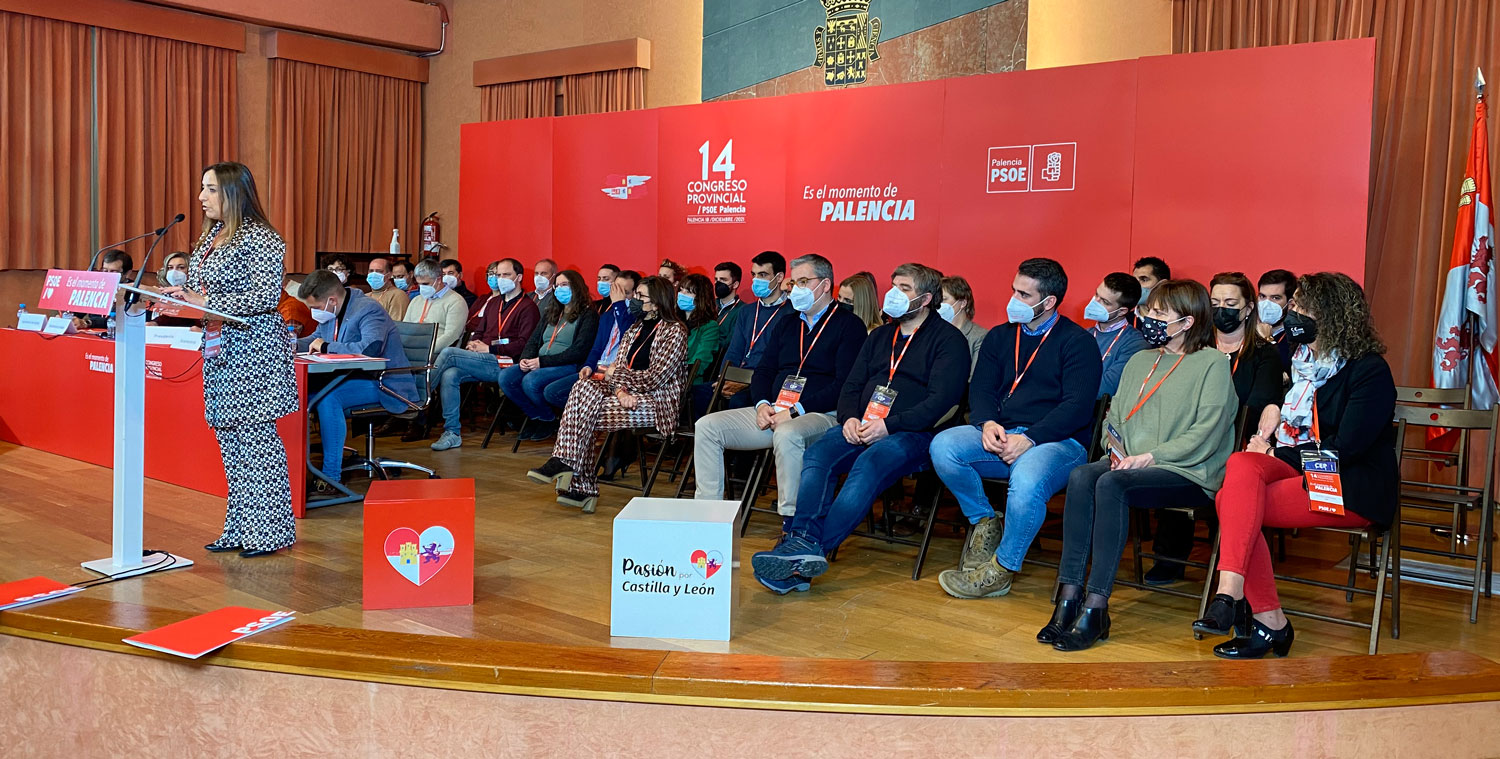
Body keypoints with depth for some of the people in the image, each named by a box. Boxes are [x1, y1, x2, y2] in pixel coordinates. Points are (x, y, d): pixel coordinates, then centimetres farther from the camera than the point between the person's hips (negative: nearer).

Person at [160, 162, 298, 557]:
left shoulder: (260, 238, -11)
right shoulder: (210, 237, 16)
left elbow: (266, 296, -18)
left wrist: (204, 301, -19)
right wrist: (181, 297, 1)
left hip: (253, 350, -9)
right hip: (219, 349, 9)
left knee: (255, 437, -6)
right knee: (230, 439, 11)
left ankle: (269, 531, 2)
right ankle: (240, 530, 18)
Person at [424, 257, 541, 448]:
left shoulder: (527, 307, 1)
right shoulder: (493, 306, 28)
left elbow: (523, 344, -10)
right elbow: (479, 333, 30)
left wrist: (489, 348, -13)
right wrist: (473, 344, 5)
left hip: (502, 363, -7)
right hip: (482, 361, 7)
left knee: (449, 353, -22)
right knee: (449, 374, -23)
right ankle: (452, 433, -21)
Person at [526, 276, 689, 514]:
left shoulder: (674, 331, -5)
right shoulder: (635, 328, 19)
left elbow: (655, 378, -13)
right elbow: (618, 367, 11)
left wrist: (615, 375, -3)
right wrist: (620, 390, -11)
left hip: (657, 402, -7)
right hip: (630, 395, 7)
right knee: (585, 387, -22)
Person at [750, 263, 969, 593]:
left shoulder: (948, 339, 3)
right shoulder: (880, 336, 25)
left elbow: (941, 399, -9)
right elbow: (851, 386, 22)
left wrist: (888, 425, -18)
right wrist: (850, 418, -2)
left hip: (913, 433, -6)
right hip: (863, 427, 6)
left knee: (868, 464, -35)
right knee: (817, 453, -24)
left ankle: (804, 550, -44)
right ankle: (805, 543, -41)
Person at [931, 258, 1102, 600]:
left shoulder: (1077, 342, 1)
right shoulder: (1000, 337, 19)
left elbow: (1078, 406, -9)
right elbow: (980, 389, 12)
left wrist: (1029, 438, -21)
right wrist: (987, 424, -12)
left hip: (1058, 441, -5)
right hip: (999, 434, 5)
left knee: (1026, 482, -38)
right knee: (943, 446, -24)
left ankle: (1001, 571, -16)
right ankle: (984, 522, -2)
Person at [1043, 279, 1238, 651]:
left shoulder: (1212, 364, 1)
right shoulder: (1139, 361, 22)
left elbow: (1206, 435, -10)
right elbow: (1115, 415, 19)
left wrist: (1150, 457, -17)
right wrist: (1116, 449, -3)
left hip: (1189, 474, -5)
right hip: (1129, 463, 6)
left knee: (1111, 485, -34)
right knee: (1081, 476, -28)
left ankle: (1095, 607, -34)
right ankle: (1069, 596, -32)